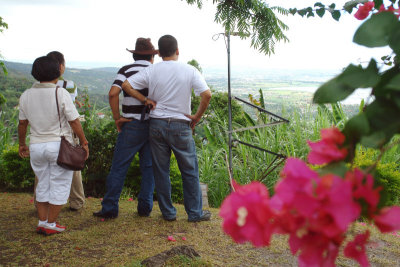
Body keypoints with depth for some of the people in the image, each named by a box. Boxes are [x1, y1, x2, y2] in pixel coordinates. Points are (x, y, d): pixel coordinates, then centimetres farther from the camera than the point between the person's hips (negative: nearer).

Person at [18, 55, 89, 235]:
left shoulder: (26, 96, 4)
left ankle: (42, 222, 19)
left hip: (36, 146, 5)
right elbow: (74, 121, -11)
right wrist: (84, 142, -3)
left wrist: (22, 144, 23)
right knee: (59, 185, 6)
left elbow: (22, 123, 11)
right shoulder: (60, 93, -11)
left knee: (43, 185, 17)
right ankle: (50, 224, 9)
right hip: (59, 145, -5)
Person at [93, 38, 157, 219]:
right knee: (149, 167, 12)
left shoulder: (127, 70, -1)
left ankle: (110, 208, 7)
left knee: (119, 167, 4)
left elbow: (113, 93, -14)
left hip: (131, 125, -2)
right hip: (153, 125, 3)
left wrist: (117, 117, -5)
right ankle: (145, 207, 15)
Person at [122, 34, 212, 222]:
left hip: (157, 124, 2)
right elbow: (207, 95, -14)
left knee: (161, 171, 11)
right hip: (180, 126, -2)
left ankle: (168, 213, 19)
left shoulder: (151, 71, 0)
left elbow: (126, 85, -3)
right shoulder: (189, 71, -4)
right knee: (190, 171, 10)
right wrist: (196, 117, -3)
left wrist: (146, 100, 4)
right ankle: (195, 213, 16)